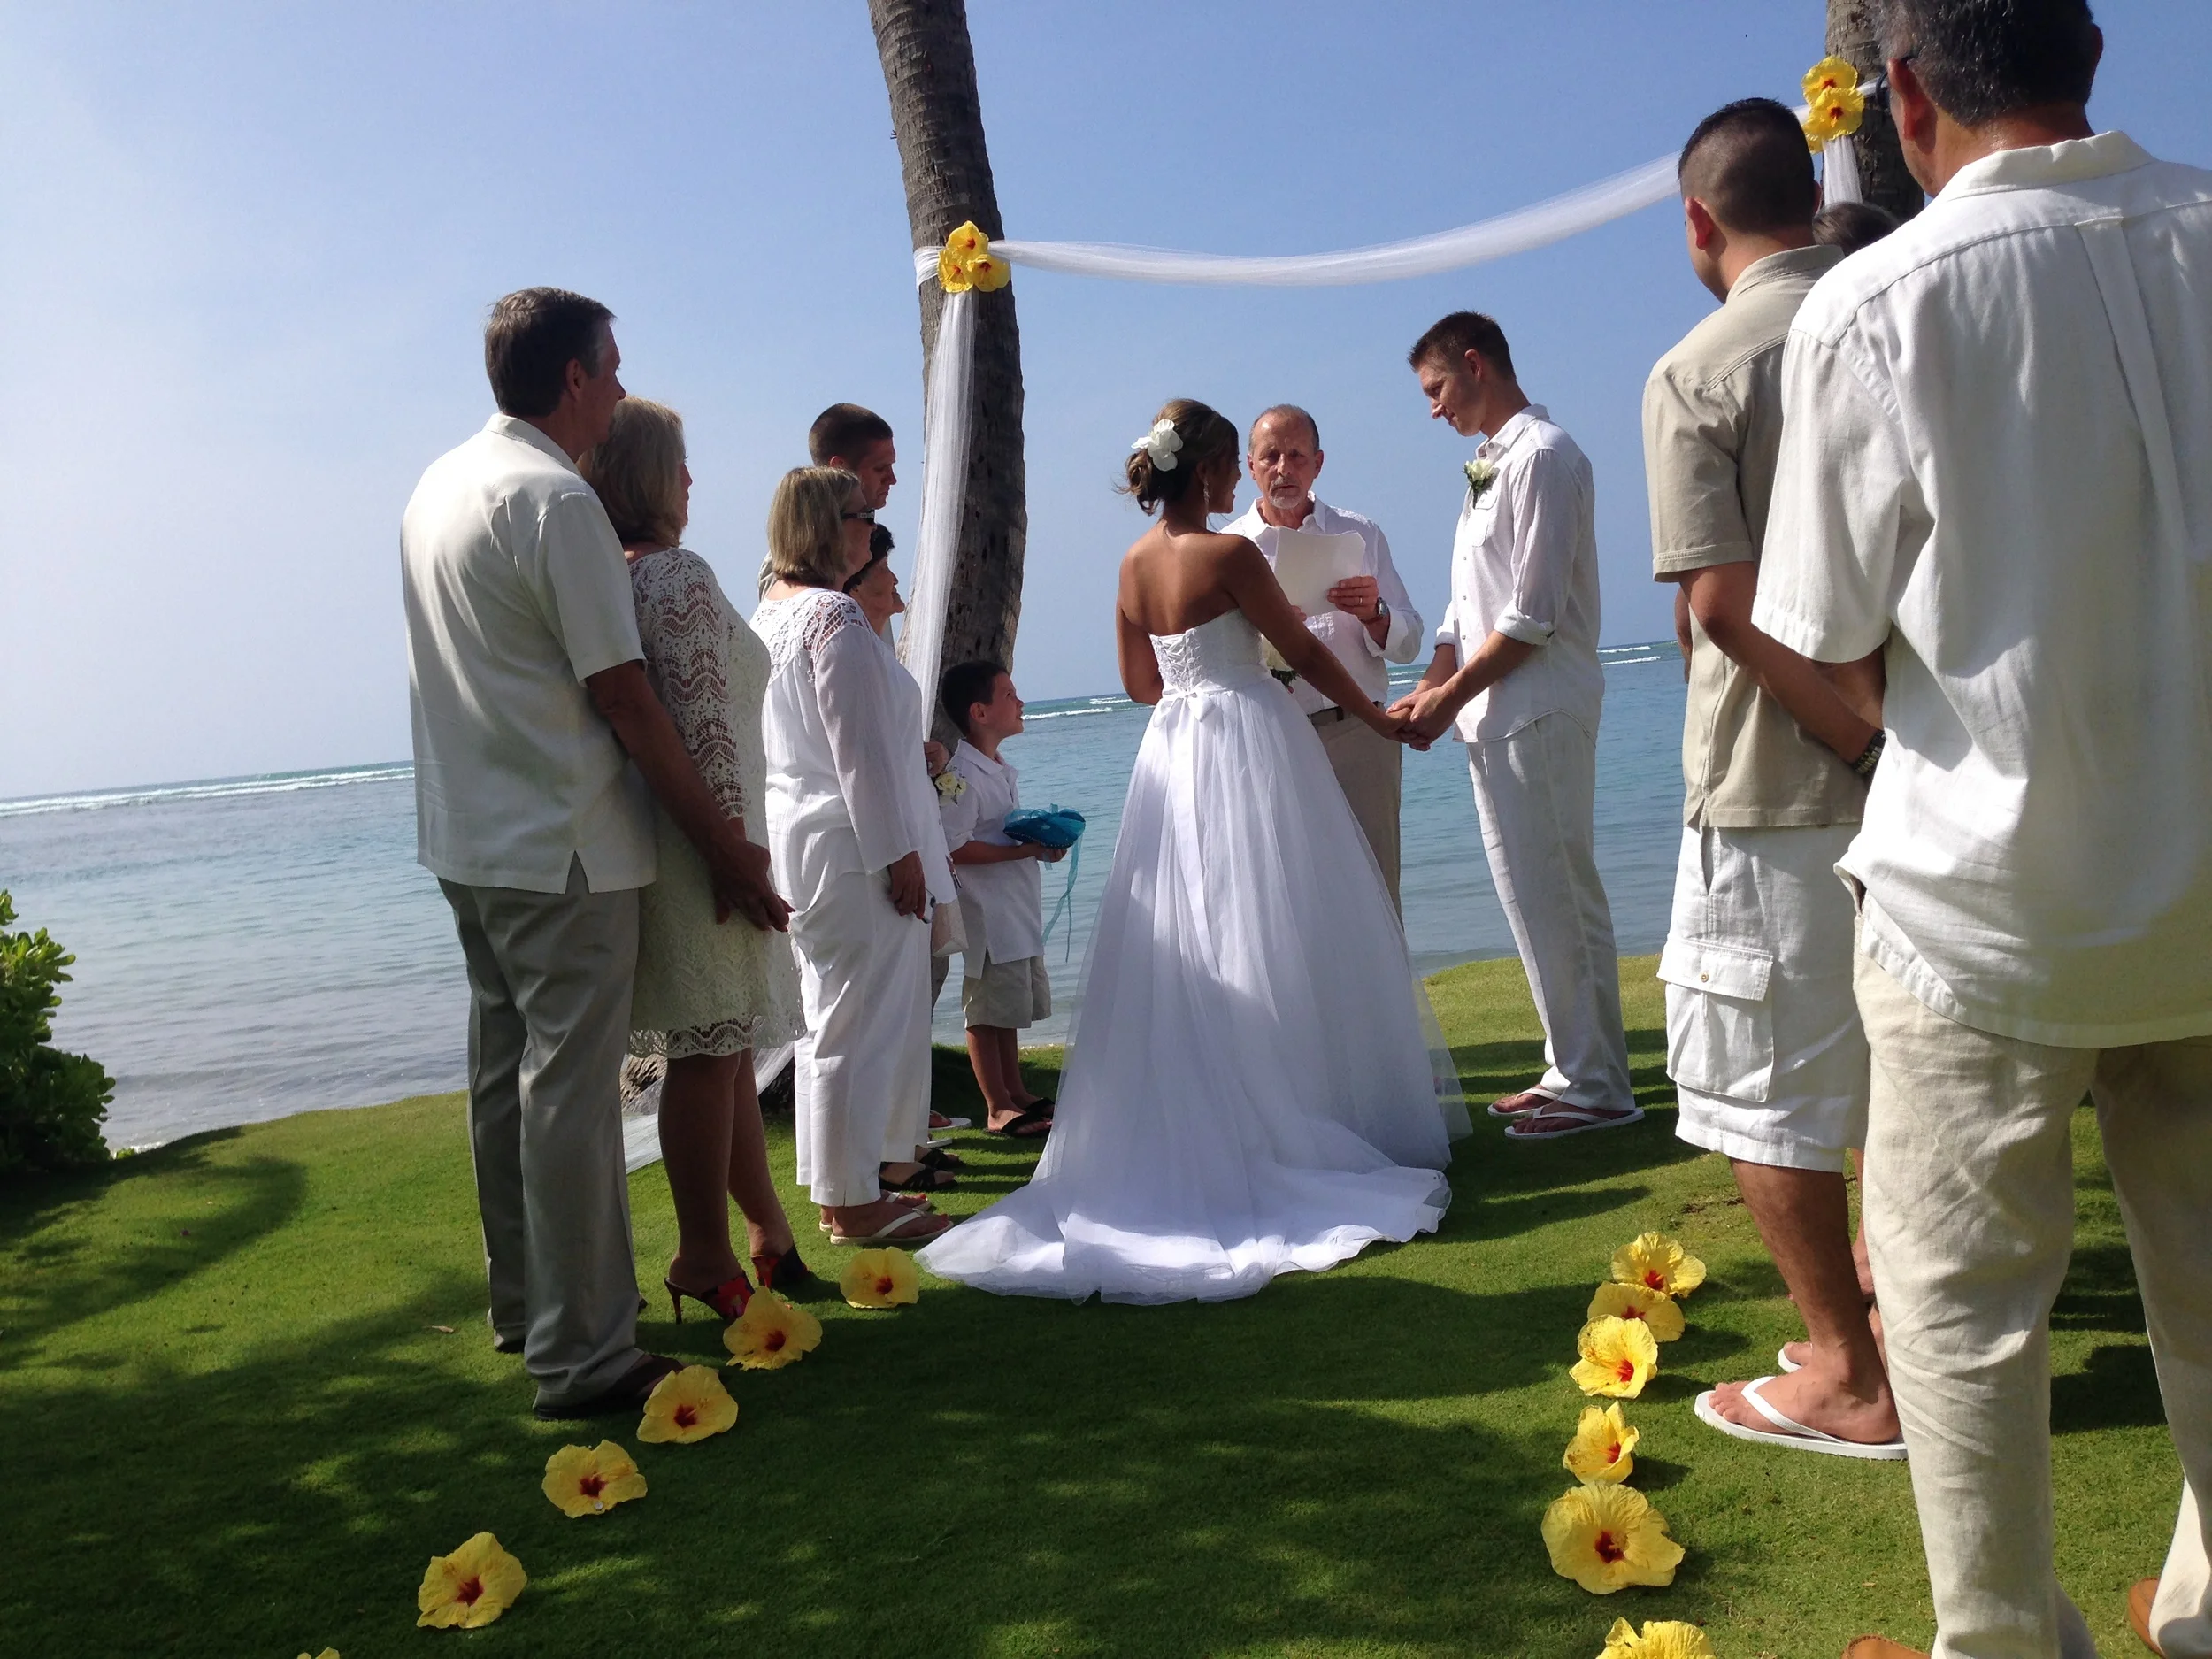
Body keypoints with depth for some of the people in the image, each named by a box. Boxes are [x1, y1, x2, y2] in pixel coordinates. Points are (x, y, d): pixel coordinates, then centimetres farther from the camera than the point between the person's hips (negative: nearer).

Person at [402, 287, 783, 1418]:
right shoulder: (555, 500, -16)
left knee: (505, 1072, 17)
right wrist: (725, 845, -13)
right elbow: (622, 696, -18)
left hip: (467, 839, 9)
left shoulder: (439, 485, 12)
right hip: (560, 851, -9)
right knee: (569, 1090, -4)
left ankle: (523, 1306, 31)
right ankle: (581, 1356, 3)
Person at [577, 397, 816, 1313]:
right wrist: (736, 849, -18)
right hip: (696, 843, -9)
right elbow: (704, 728, -20)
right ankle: (705, 1257, 8)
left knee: (726, 1044, 16)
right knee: (709, 1049, -1)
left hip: (650, 845, 9)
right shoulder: (677, 576, -14)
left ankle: (768, 1230, 27)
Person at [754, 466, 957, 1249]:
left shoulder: (770, 611, 14)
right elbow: (859, 751, -20)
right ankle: (854, 1202, 5)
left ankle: (852, 1173, 29)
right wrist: (898, 852, -17)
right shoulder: (836, 617, -16)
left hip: (798, 842, 11)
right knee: (861, 1023, -3)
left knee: (829, 1020, 17)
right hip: (853, 847, -10)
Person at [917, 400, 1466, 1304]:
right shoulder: (1230, 555, -14)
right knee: (1277, 940, 3)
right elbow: (1306, 655, -6)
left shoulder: (1133, 564, 5)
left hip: (1174, 753, 7)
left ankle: (1193, 1136, 15)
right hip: (1251, 749, -7)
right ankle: (1297, 1122, 11)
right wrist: (1377, 719, 8)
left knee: (1185, 950, 10)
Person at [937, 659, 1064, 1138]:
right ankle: (998, 1108, 7)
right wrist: (1025, 850, -23)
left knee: (1011, 1006, 18)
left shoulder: (1001, 770, 14)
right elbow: (954, 848, -24)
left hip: (1019, 910, 10)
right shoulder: (962, 775, -18)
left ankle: (1017, 1093, 29)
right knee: (988, 1012, 0)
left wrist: (1044, 840, 8)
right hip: (988, 914, -10)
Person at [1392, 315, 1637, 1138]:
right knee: (1537, 900, 13)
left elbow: (1532, 617, -17)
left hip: (1538, 715, -9)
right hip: (1498, 718, 9)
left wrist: (1453, 696, -11)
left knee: (1554, 899, -4)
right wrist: (1425, 693, 8)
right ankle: (1571, 1069, 22)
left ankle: (1595, 1086, 6)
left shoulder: (1541, 455, -11)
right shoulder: (1489, 467, 18)